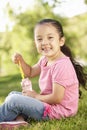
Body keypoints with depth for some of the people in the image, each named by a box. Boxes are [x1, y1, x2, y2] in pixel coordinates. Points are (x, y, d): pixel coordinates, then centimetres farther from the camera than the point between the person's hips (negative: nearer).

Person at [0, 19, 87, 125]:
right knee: (13, 94, 16)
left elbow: (57, 98, -26)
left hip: (58, 110, -10)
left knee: (13, 100, -15)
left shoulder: (61, 65, -25)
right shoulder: (45, 60, 5)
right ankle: (20, 120, -7)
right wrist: (20, 60, 2)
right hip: (48, 104, 10)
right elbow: (30, 72, 22)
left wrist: (36, 96, -9)